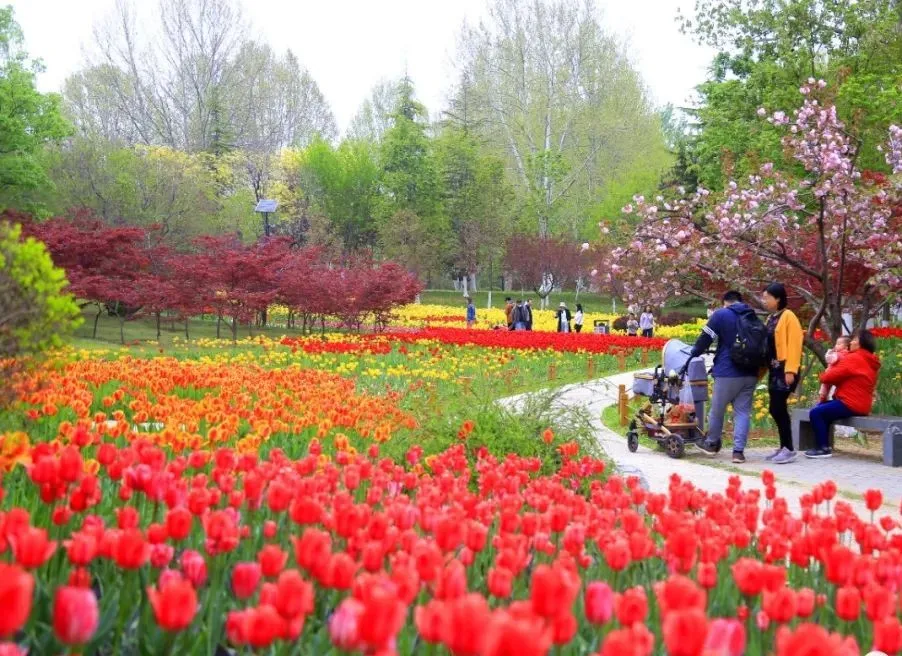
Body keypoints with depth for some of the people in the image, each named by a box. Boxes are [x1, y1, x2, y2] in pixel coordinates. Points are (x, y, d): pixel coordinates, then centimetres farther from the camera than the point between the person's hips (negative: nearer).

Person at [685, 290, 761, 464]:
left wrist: (691, 357, 5)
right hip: (750, 373, 4)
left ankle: (711, 443, 27)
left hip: (728, 373, -4)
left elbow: (704, 339, -4)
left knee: (717, 410, 13)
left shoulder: (721, 315, -2)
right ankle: (738, 450, -3)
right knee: (743, 411, 5)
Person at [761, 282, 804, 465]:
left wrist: (790, 370, -22)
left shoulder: (788, 316, -9)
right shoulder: (770, 318, 17)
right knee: (775, 409, 8)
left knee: (778, 408, -10)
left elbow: (794, 345, -16)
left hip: (785, 370, -9)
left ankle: (789, 449, -4)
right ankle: (784, 447, 16)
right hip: (774, 369, 9)